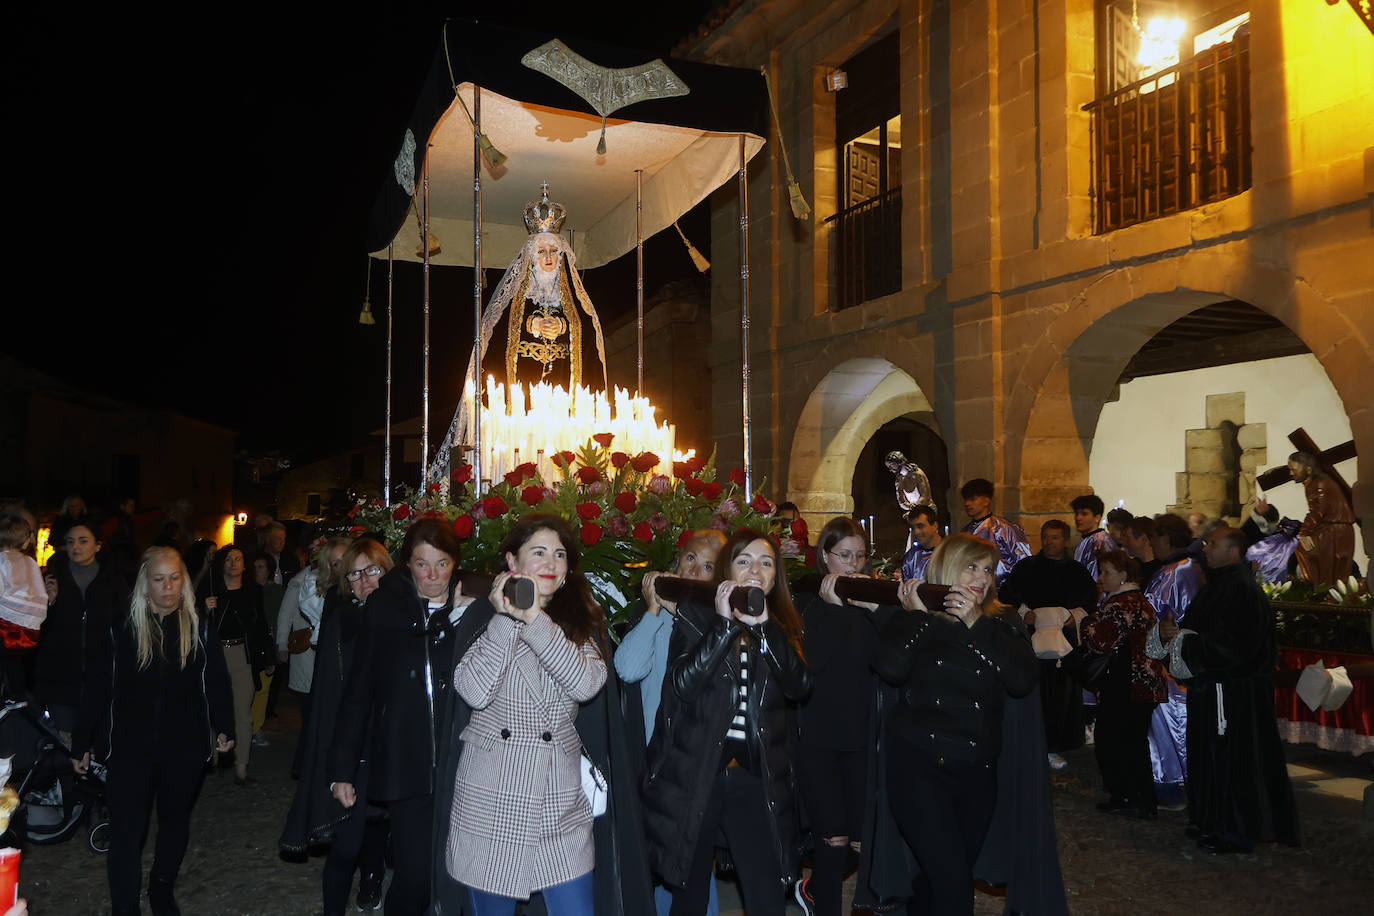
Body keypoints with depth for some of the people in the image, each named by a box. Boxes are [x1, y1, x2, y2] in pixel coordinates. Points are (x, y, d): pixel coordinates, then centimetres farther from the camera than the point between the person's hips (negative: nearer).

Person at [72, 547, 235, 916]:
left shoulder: (200, 629, -2)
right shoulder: (121, 631, -3)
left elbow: (217, 683, 2)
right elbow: (97, 689, 0)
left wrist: (224, 728, -2)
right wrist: (81, 743, 2)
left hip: (184, 747, 2)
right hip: (131, 747, -1)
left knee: (175, 820, 18)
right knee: (126, 830, -2)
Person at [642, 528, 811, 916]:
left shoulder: (783, 625, 9)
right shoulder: (695, 615, 1)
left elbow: (798, 686, -8)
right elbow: (683, 684, -13)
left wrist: (763, 624, -18)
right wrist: (724, 624, -18)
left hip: (755, 773, 2)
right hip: (694, 771, -2)